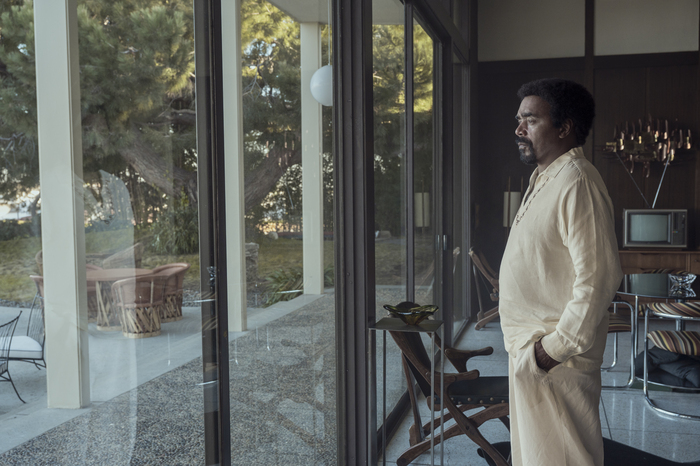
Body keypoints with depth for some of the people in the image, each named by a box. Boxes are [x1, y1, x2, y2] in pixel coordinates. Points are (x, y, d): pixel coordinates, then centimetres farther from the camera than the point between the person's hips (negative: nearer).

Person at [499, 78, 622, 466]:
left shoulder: (577, 183, -19)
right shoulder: (544, 179, 14)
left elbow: (599, 277, -26)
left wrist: (556, 347, -22)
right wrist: (526, 345, 17)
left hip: (557, 359, -10)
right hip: (529, 348, 10)